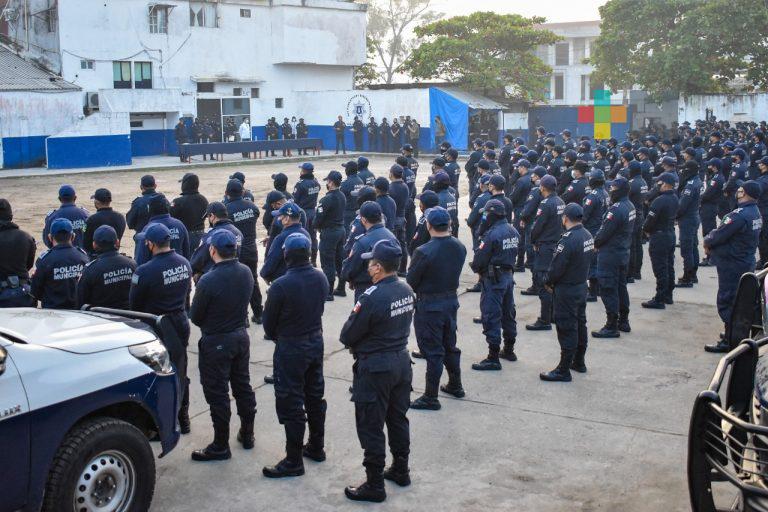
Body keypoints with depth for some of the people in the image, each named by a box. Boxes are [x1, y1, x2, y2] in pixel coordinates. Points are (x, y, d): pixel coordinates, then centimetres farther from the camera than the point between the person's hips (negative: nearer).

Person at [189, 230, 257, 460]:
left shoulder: (208, 281, -25)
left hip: (216, 342, -6)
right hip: (241, 336, 7)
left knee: (217, 394, 5)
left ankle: (221, 446, 16)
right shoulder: (246, 272, -6)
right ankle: (247, 434, 34)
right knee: (243, 386, 20)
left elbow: (195, 317, -13)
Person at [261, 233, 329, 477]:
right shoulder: (320, 278, -6)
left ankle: (294, 461, 12)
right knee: (315, 396, 19)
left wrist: (276, 338, 9)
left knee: (291, 404, 3)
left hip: (290, 349, -7)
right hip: (316, 342, 7)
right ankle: (316, 447, 34)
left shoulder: (280, 286, -24)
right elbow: (319, 308, 5)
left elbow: (269, 322, -11)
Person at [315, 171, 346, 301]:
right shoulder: (342, 196, 5)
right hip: (341, 230, 8)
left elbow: (318, 218, -18)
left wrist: (318, 227, 2)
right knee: (340, 260, 16)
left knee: (327, 263, -1)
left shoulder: (327, 199, -20)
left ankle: (328, 293, 2)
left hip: (329, 232, -8)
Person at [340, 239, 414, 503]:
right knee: (398, 418, 21)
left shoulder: (371, 297, -24)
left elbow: (347, 335, -16)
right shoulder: (406, 291, -1)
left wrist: (354, 344, 4)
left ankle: (374, 486, 14)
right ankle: (400, 470, 36)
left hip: (375, 368, -8)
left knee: (371, 427, 4)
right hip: (402, 361, 8)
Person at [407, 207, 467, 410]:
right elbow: (455, 271, 7)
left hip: (428, 305, -6)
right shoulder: (460, 247, -4)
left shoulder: (424, 252, -23)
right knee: (450, 345, 22)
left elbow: (411, 282, -13)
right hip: (451, 301, 6)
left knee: (432, 351, 2)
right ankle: (455, 385, 37)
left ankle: (431, 398, 11)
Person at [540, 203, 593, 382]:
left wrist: (548, 282, -5)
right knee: (580, 324, 19)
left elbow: (556, 267, -23)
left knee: (567, 329, -3)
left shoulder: (568, 239, -25)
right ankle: (579, 362, 33)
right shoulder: (587, 236, 3)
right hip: (582, 286, 9)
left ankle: (564, 370, 4)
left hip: (566, 290, -9)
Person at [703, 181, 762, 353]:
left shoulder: (740, 215, -25)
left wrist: (707, 242, -1)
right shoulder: (755, 212, 7)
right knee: (738, 300, 20)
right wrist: (711, 241, 0)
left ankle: (729, 341, 3)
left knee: (727, 301, -2)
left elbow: (719, 234, -20)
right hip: (746, 260, 10)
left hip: (732, 264, -10)